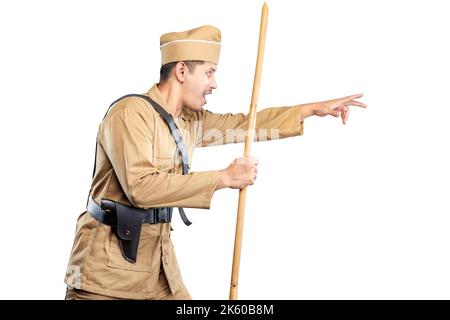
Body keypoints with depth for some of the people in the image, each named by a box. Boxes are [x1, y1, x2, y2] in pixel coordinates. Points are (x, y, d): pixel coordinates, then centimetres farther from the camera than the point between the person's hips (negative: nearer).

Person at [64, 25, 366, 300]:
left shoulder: (192, 121, 10)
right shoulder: (131, 113, -16)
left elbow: (245, 124, 21)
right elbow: (141, 187, -27)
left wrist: (313, 108, 19)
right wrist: (224, 178, -22)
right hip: (110, 262, -8)